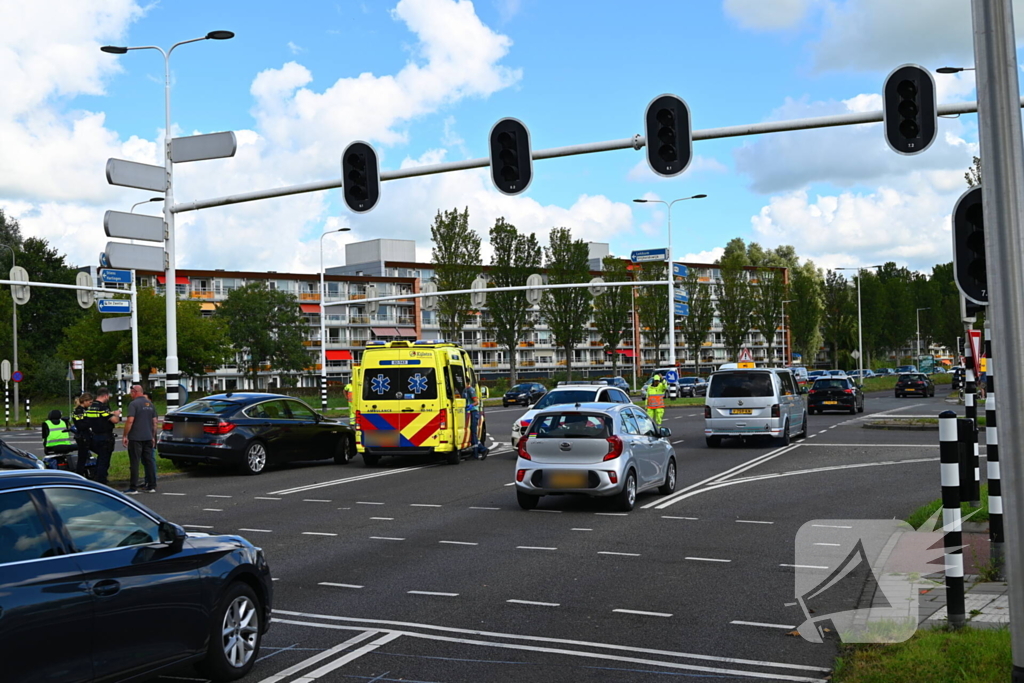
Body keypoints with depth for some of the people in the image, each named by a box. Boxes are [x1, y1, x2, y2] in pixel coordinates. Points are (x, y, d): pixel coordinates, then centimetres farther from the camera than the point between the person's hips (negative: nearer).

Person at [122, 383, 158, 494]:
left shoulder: (134, 404, -10)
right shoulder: (150, 404, 12)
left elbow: (130, 421, -18)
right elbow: (155, 422, 14)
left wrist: (125, 436, -12)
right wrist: (153, 437, 19)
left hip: (135, 438, -6)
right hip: (148, 437, 7)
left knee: (134, 463, -3)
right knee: (149, 461, 10)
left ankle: (133, 488, -3)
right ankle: (151, 486, 11)